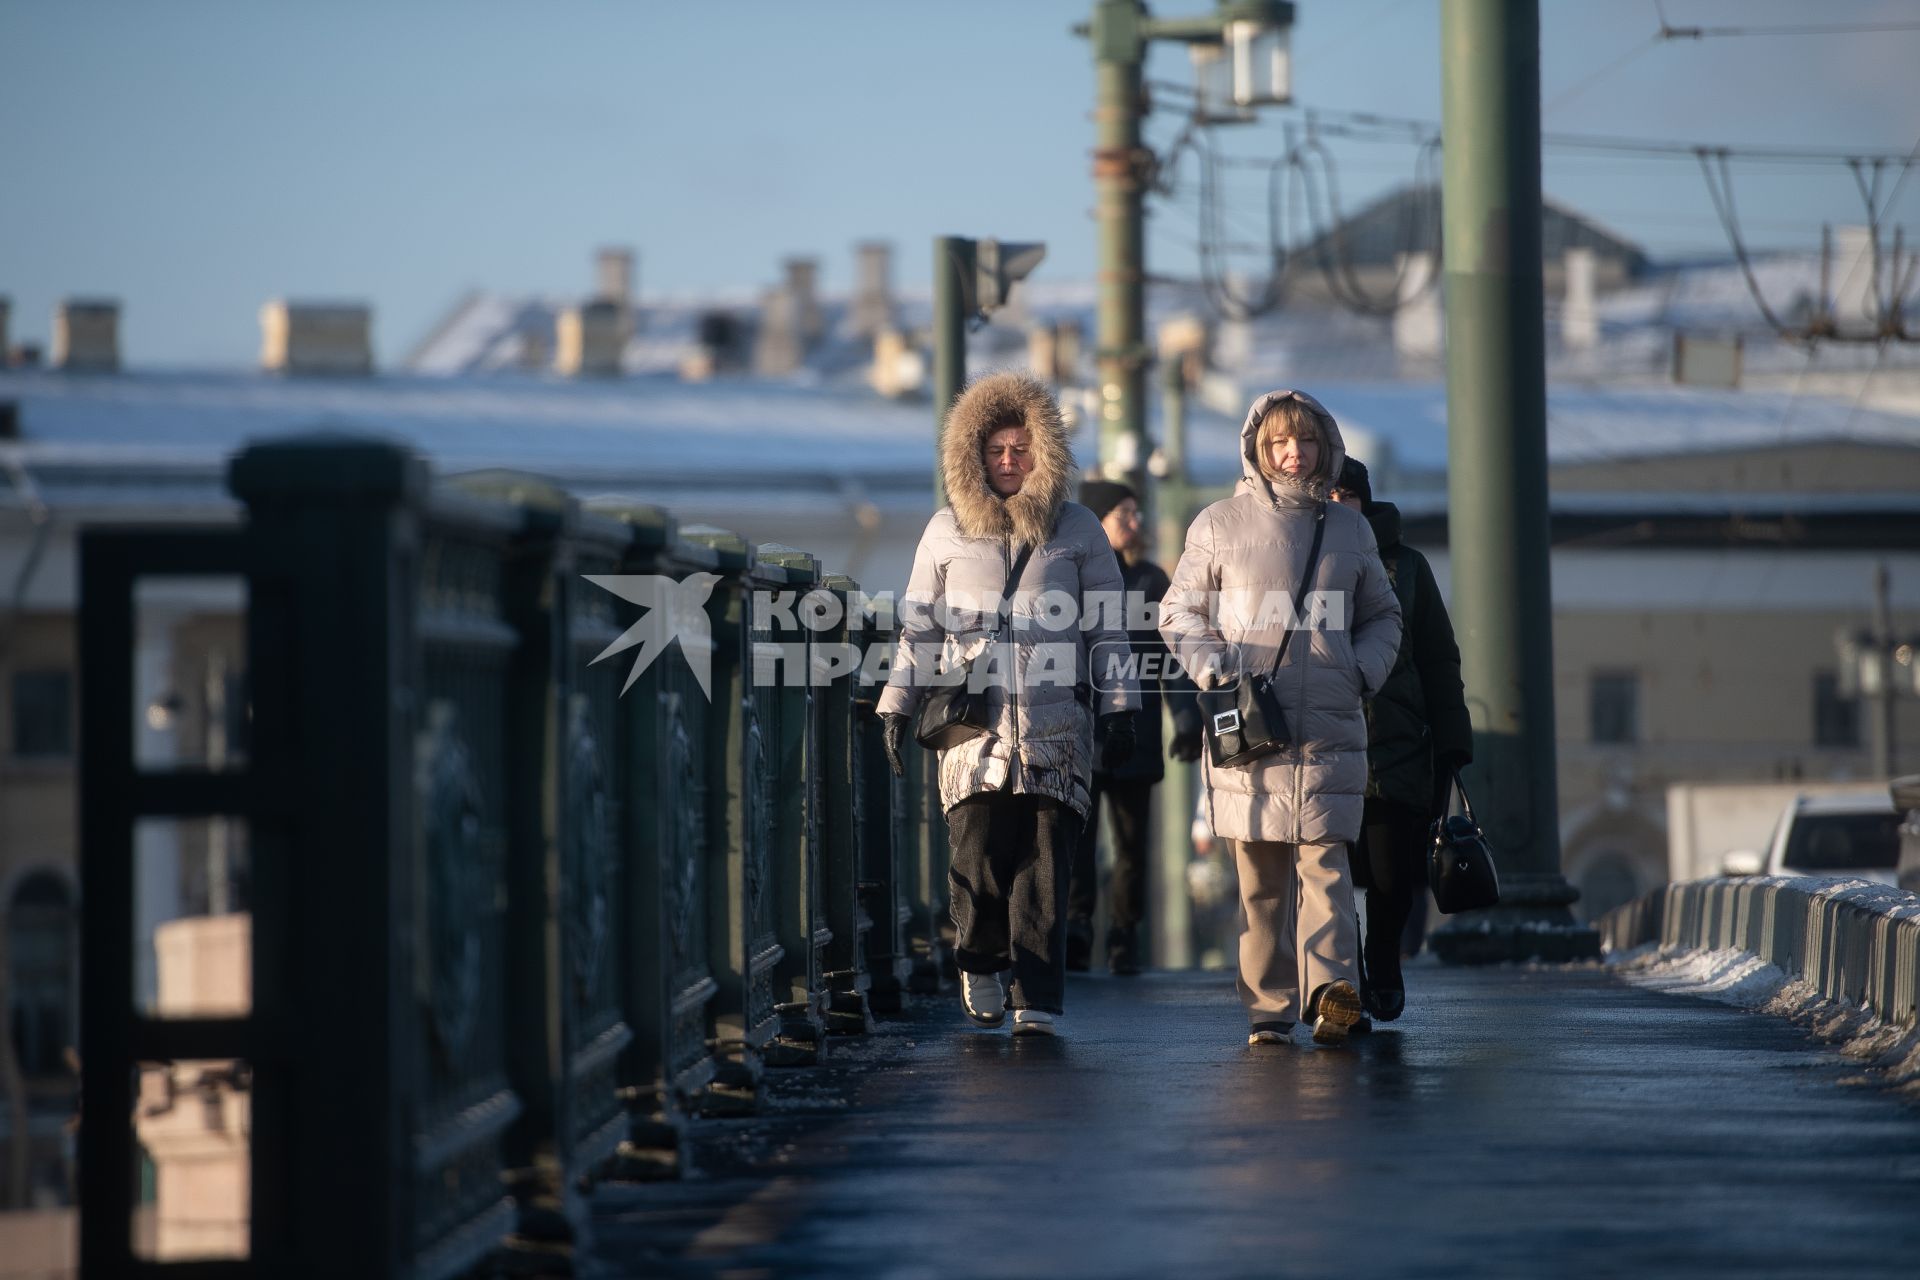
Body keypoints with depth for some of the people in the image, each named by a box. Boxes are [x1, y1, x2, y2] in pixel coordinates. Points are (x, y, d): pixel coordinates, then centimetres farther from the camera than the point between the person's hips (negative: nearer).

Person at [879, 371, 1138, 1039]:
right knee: (977, 856, -10)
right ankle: (980, 962, 15)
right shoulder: (947, 530, 12)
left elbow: (1108, 626, 11)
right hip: (973, 724, 0)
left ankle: (1036, 1001, -4)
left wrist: (1119, 710, 5)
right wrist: (897, 706, 11)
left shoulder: (1078, 529, 10)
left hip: (1056, 725, 0)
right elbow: (918, 627, 16)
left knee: (1043, 865, -6)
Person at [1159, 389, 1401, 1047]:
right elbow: (1179, 612, 11)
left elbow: (1382, 617, 23)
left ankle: (1331, 991, -25)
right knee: (1260, 875, 0)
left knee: (1324, 861, -12)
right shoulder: (1220, 524, 7)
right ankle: (1268, 1009, 3)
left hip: (1330, 727, 1)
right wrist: (1214, 668, -6)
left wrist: (1364, 670, 4)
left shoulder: (1349, 529, 14)